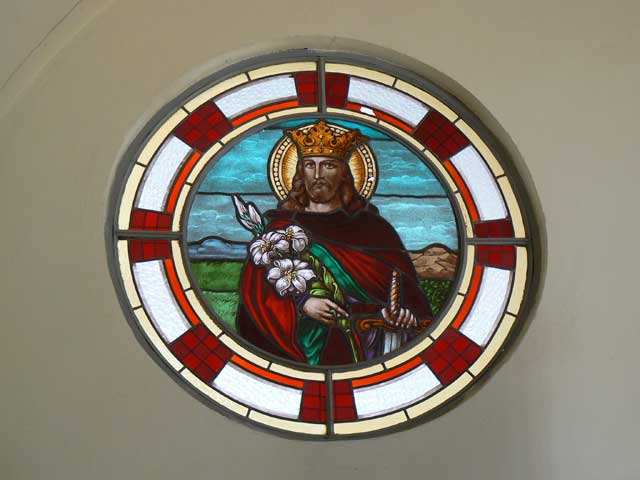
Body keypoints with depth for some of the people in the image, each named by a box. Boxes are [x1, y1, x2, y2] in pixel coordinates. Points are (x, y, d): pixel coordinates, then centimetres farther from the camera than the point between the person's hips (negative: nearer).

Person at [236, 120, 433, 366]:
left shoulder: (371, 225, 13)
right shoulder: (280, 225, 12)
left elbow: (403, 282, 6)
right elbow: (255, 286, 2)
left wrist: (400, 311, -17)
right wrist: (302, 304, -15)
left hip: (364, 343, 3)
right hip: (304, 344, -2)